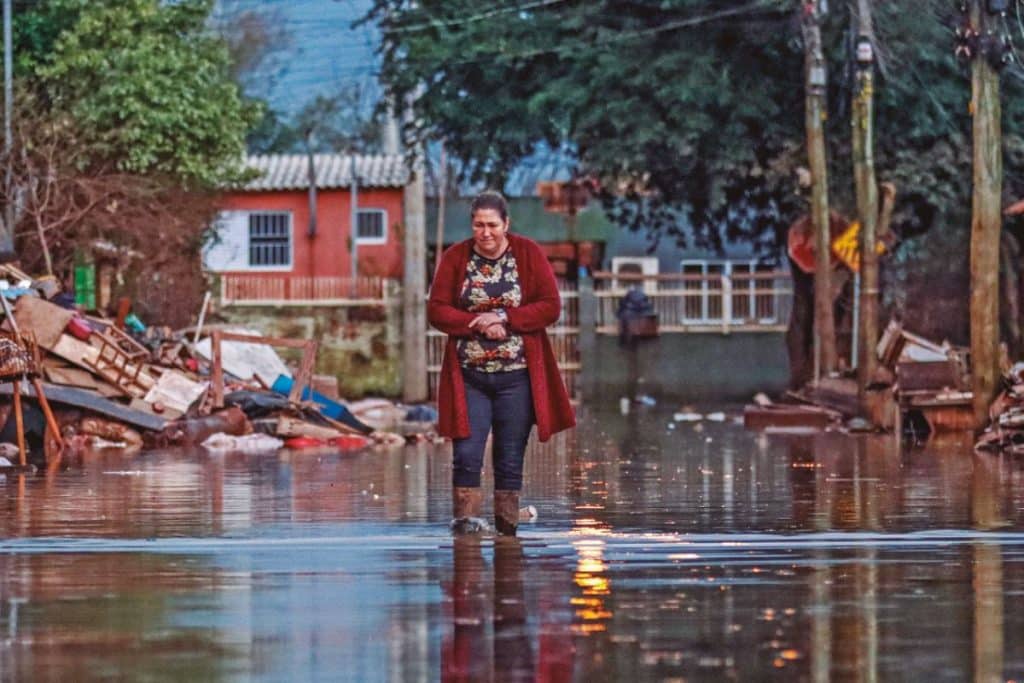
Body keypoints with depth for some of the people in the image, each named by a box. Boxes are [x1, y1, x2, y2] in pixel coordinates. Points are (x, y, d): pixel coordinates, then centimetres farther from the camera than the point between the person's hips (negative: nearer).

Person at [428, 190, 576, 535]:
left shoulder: (529, 254, 1)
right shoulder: (455, 258, 2)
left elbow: (551, 307, -4)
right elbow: (436, 310, -1)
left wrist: (503, 318, -15)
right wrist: (479, 324, -15)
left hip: (516, 377, 0)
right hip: (468, 377, 0)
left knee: (510, 462, 4)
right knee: (466, 456, -9)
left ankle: (506, 529, 10)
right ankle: (464, 525, -5)